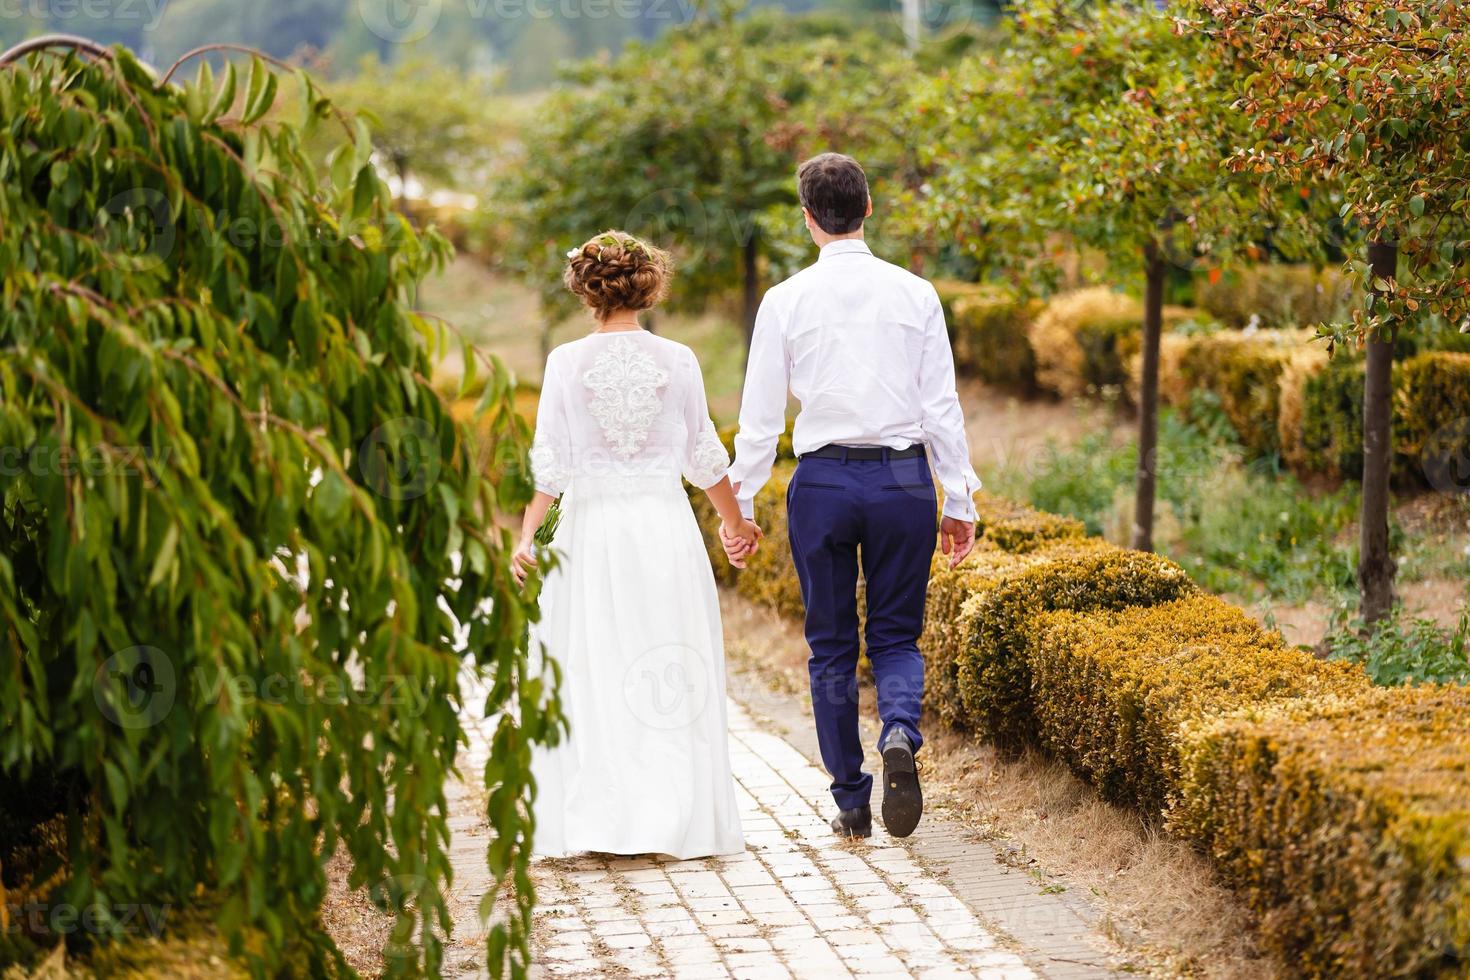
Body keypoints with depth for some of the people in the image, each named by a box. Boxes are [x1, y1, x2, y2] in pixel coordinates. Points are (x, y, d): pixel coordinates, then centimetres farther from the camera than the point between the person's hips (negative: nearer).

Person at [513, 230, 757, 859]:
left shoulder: (567, 362, -3)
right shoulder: (677, 361, 0)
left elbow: (549, 461, -7)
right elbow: (704, 457, 8)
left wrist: (527, 535, -4)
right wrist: (734, 521, 22)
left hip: (590, 525, -1)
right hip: (665, 524, 1)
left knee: (590, 675, 5)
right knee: (672, 674, 6)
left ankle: (596, 820, 3)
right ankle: (674, 819, 7)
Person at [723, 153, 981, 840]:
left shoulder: (786, 301, -2)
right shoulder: (915, 295, 0)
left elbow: (760, 416, 0)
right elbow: (942, 405, 1)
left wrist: (740, 506, 8)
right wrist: (959, 501, 7)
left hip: (821, 480, 0)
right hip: (904, 479, 1)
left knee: (831, 646, 11)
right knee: (897, 635, 12)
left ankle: (850, 802, 13)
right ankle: (900, 734, -19)